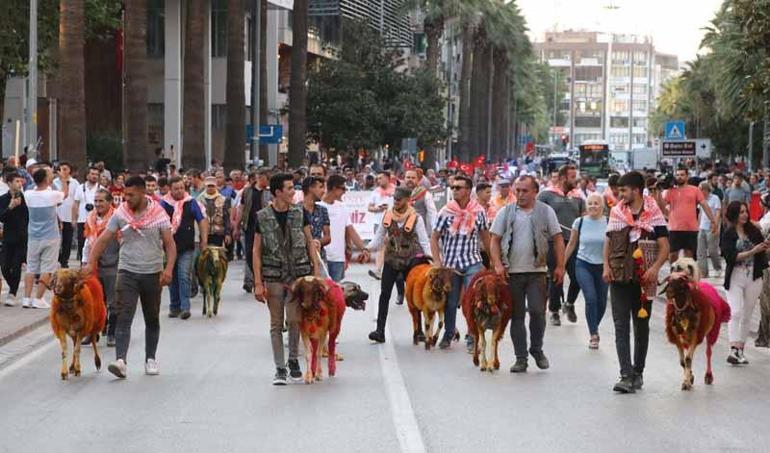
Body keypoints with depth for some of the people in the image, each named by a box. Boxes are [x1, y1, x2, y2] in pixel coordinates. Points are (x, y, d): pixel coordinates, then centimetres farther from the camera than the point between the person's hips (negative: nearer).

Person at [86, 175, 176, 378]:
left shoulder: (159, 214, -3)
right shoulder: (120, 214, -1)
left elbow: (170, 243, -5)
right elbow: (103, 239, -1)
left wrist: (168, 268, -19)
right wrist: (91, 262, -13)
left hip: (153, 273, 0)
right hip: (127, 272, 0)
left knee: (152, 319, 12)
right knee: (124, 317, -13)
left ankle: (150, 359, 27)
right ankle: (121, 361, -21)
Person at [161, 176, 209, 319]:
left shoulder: (191, 202, 1)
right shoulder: (164, 204, 3)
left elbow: (202, 220, 5)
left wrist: (204, 240, 0)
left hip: (187, 248, -2)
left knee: (184, 277, -11)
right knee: (172, 278, 10)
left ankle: (185, 307, -11)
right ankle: (174, 306, 20)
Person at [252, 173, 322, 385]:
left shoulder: (300, 213, 2)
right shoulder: (262, 217, -2)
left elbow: (310, 243, 8)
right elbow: (257, 251, 0)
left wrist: (316, 271, 0)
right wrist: (258, 283, -5)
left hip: (298, 275, 1)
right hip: (273, 277, -1)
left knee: (294, 320, -2)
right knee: (276, 324, 4)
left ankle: (293, 360, 19)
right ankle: (280, 368, 11)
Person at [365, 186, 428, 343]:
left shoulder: (416, 218, -10)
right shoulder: (387, 216, -1)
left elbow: (424, 240, -10)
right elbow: (379, 237, 7)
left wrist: (428, 256, -22)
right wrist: (368, 249, -8)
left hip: (410, 261, -3)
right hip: (391, 261, 3)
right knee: (384, 294, -4)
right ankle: (380, 331, -4)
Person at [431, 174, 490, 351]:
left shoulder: (478, 211, -2)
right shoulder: (446, 211, -4)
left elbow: (485, 236, 10)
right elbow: (434, 237, 1)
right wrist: (437, 261, -8)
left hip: (472, 263, -1)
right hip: (450, 263, 1)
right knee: (450, 302, 10)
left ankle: (472, 339, 1)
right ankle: (448, 335, 29)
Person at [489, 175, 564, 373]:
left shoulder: (546, 212, 4)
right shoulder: (505, 212, 6)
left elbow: (558, 239, 5)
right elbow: (494, 240, 6)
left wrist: (560, 266, -1)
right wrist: (498, 264, -6)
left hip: (537, 271, -1)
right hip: (512, 273, 1)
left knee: (537, 311, -9)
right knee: (517, 316, 5)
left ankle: (537, 349, 14)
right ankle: (521, 358, 12)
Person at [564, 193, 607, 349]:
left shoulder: (608, 223, -6)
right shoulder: (579, 222, -3)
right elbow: (571, 244, 9)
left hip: (602, 266, 1)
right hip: (583, 265, -1)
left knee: (601, 302, 10)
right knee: (591, 298, -15)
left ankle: (594, 328, 37)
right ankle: (593, 335, -7)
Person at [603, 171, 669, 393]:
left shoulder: (654, 215, -4)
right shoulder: (616, 212, 7)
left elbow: (664, 247, -7)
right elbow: (608, 241, 13)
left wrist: (655, 267, -23)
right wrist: (606, 267, -1)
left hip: (643, 278, -2)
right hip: (619, 278, 2)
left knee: (641, 327, 10)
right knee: (621, 327, -7)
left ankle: (638, 373, 22)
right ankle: (626, 375, -12)